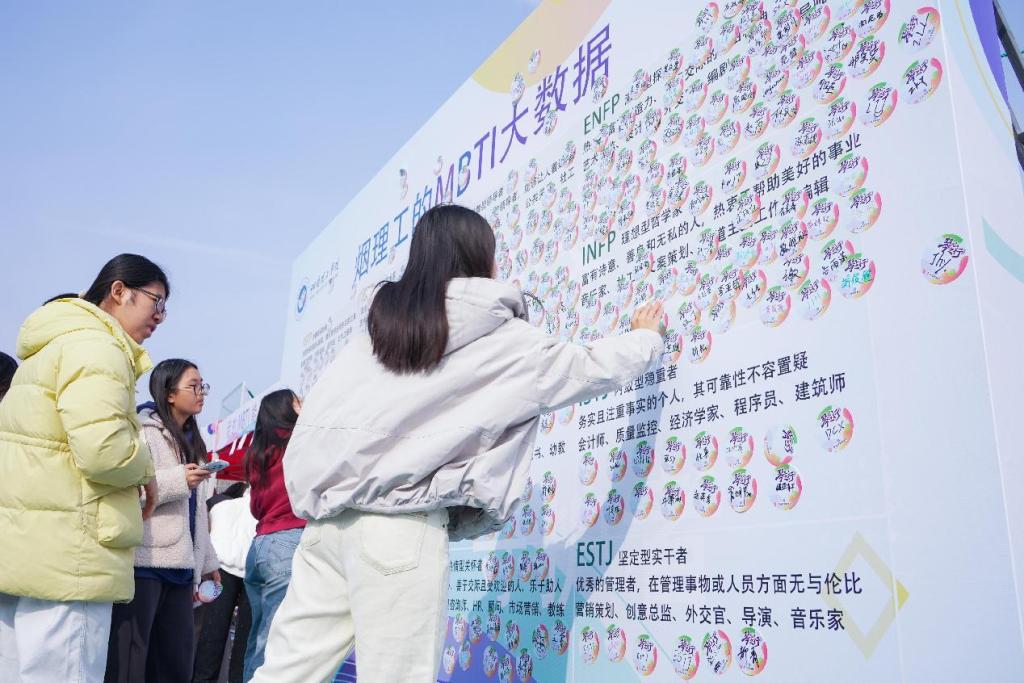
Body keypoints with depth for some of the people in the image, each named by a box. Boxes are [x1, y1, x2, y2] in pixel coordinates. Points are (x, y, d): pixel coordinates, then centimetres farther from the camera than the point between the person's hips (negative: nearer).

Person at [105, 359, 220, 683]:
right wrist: (178, 480, -19)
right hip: (144, 561, -8)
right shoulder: (143, 430, -7)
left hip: (180, 565, 8)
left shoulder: (190, 440, 18)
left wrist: (207, 560, 20)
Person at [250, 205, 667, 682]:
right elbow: (594, 369, 15)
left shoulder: (380, 324, 14)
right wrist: (647, 336, 32)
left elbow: (318, 415, 13)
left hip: (328, 511, 6)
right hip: (402, 524, -5)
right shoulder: (505, 341, 3)